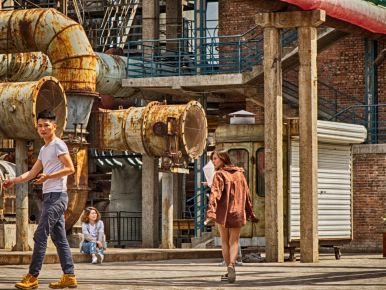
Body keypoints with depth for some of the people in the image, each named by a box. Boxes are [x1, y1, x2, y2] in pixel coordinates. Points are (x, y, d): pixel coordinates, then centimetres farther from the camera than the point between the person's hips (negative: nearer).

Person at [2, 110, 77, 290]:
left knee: (40, 236, -12)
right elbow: (32, 173, 21)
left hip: (56, 196, -10)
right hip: (50, 197, 10)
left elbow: (70, 169, -15)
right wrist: (13, 181, 8)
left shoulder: (58, 145, -8)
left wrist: (48, 177, -21)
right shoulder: (44, 150, 20)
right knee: (59, 238, 8)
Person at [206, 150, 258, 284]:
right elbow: (247, 194, 13)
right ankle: (231, 264, -21)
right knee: (234, 242, 5)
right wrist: (250, 213, 19)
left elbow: (215, 193, -19)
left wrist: (211, 210, -30)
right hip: (238, 212, 3)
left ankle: (229, 270, 12)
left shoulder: (220, 174, -5)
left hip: (223, 212, -3)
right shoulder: (239, 173, 10)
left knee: (225, 241, 13)